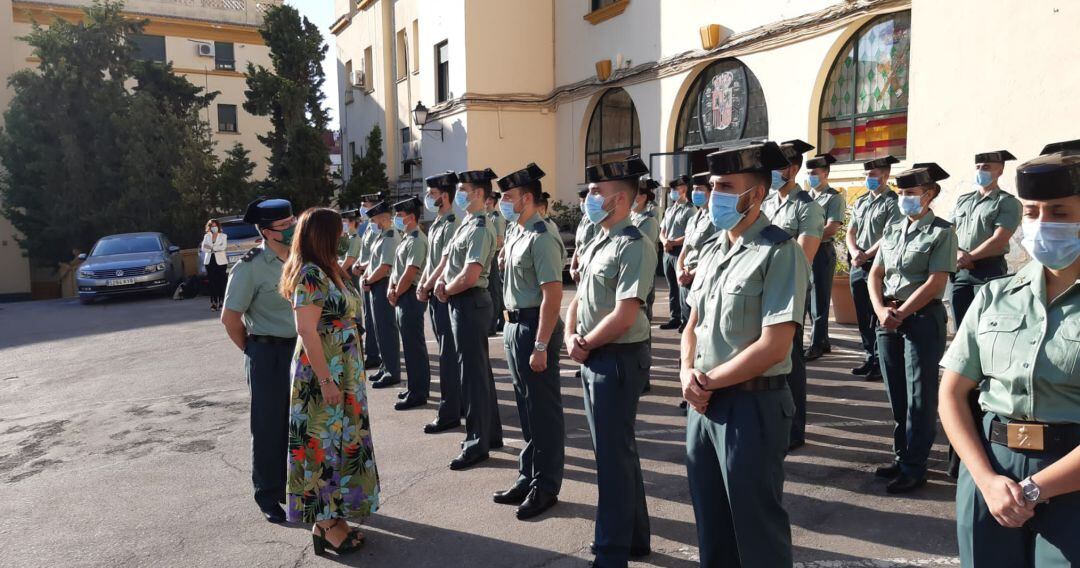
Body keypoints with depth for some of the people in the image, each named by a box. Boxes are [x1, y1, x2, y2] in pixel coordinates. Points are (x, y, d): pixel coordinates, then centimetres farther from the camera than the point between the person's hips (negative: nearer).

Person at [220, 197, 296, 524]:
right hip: (268, 354, -5)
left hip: (301, 349, 5)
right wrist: (253, 350, -2)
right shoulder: (250, 267, -13)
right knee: (269, 427, 7)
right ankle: (268, 496, 23)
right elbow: (230, 317, -9)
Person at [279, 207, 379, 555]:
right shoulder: (311, 275, -18)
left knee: (340, 441, 14)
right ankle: (325, 524, 13)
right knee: (325, 444, 1)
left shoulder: (328, 271, 11)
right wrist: (326, 381, -22)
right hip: (322, 373, -9)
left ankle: (333, 515, 26)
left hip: (343, 370, 9)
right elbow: (307, 332, -22)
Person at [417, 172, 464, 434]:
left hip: (446, 296, -10)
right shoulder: (434, 226, 15)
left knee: (448, 355, -4)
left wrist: (427, 287, -10)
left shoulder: (451, 225, -15)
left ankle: (449, 413, 2)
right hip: (434, 295, 10)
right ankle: (457, 403, 26)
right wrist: (422, 285, 6)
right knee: (447, 352, 15)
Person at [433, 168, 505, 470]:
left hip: (469, 302, -10)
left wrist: (445, 290, -9)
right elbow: (447, 260, 18)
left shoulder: (480, 229, -17)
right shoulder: (465, 225, 14)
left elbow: (469, 277, -25)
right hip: (461, 302, 10)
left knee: (473, 372, -3)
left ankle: (476, 444, 6)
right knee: (480, 369, 16)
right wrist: (441, 282, -2)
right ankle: (491, 433, 29)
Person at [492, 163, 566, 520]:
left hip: (535, 328, -9)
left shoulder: (541, 238, -17)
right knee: (526, 408, 18)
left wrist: (540, 346, -23)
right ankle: (528, 477, 31)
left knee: (543, 411, 3)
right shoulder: (516, 234, 11)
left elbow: (552, 295, -22)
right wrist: (512, 327, 16)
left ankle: (545, 487, 16)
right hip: (515, 326, 10)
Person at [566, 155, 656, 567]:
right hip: (593, 359, 9)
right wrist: (571, 337, -2)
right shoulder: (596, 243, 12)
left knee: (613, 456, 2)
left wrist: (585, 344, -12)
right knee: (617, 450, 19)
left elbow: (624, 315, -23)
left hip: (618, 360, -9)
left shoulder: (633, 246, -17)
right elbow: (580, 297, 15)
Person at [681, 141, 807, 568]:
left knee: (756, 527, 9)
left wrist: (709, 381, -12)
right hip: (703, 403, 7)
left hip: (752, 405, -7)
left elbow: (774, 346, -20)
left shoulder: (779, 252, -15)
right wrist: (687, 374, -5)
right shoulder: (712, 248, 9)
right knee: (711, 522, 20)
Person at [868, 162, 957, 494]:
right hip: (888, 319, 6)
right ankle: (902, 456, 24)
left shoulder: (941, 232, -5)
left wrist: (899, 313, -13)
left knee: (919, 395, -1)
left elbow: (936, 283, -13)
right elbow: (876, 274, 11)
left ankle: (914, 467, 8)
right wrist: (881, 310, -5)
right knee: (896, 394, 12)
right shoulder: (892, 231, 13)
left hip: (923, 318, -6)